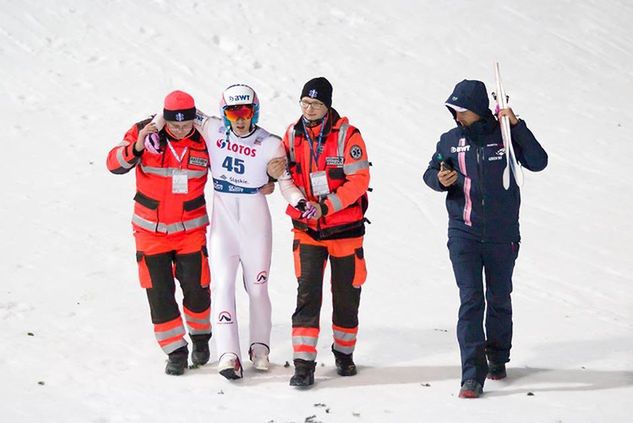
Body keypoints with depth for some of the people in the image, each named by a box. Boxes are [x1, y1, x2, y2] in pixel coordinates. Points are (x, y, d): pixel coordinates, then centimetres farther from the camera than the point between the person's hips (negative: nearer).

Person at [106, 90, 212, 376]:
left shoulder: (204, 140, -8)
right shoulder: (144, 133, -12)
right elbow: (115, 164, -18)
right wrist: (136, 147, -35)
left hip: (191, 229, 0)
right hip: (150, 229, 0)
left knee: (196, 288, 1)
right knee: (159, 293, 0)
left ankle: (200, 337, 28)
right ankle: (176, 351, 11)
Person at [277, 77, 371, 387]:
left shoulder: (347, 135, -10)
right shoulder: (293, 135, 3)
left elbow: (359, 180, -15)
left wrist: (326, 206, -22)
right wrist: (298, 201, -5)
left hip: (344, 229, -2)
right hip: (307, 229, 2)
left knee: (346, 295, 11)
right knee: (307, 294, -8)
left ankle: (344, 352, 31)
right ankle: (304, 363, -8)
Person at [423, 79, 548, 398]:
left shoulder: (505, 135, -3)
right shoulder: (450, 141, 2)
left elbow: (538, 163, -13)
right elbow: (430, 173, 12)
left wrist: (517, 126, -21)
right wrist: (440, 179, -12)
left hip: (502, 235, 0)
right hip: (463, 234, 0)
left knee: (499, 300, 14)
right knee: (470, 301, -9)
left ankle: (497, 359, 35)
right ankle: (473, 375, -12)